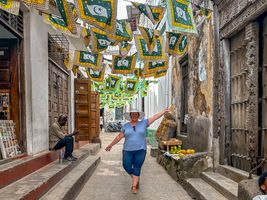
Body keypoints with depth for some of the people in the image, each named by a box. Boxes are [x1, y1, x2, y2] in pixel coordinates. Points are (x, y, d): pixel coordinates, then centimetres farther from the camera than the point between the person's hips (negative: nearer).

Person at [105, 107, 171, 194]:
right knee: (127, 166, -2)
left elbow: (155, 117, 0)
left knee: (137, 168, 0)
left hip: (140, 150, -1)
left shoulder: (144, 123, 2)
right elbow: (119, 136, 8)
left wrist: (164, 111, -4)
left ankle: (134, 186, 8)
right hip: (128, 150, 1)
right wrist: (111, 145, 9)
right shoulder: (126, 126, 5)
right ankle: (135, 179, 25)